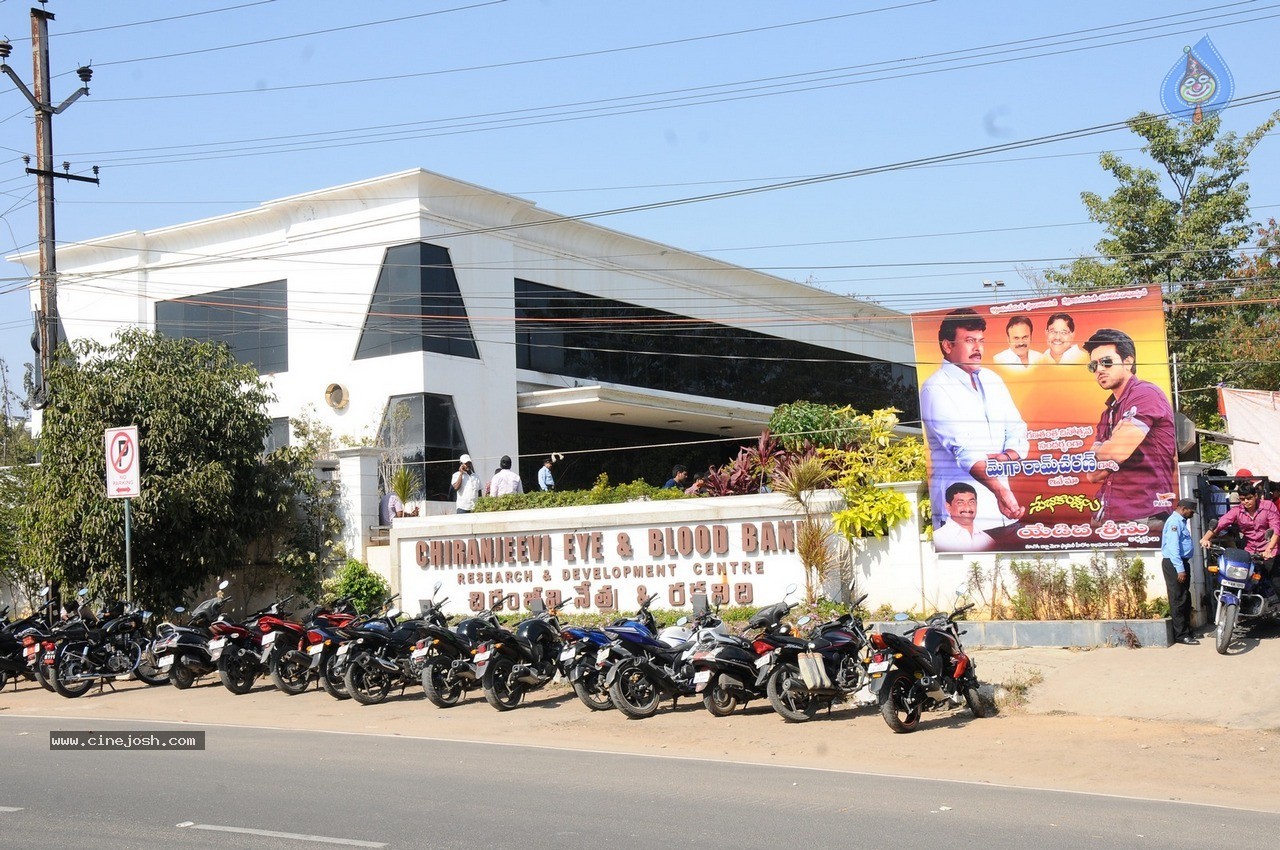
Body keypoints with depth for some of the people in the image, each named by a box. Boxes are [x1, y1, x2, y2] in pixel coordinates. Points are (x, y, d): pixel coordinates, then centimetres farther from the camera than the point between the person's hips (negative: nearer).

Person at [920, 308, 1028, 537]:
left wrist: (1007, 457, -11)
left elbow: (1018, 432, 12)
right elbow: (962, 448, -19)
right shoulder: (936, 388, -8)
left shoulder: (992, 380, 15)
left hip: (1001, 497, 6)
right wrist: (999, 489, -31)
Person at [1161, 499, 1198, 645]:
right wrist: (1180, 569, -26)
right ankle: (1181, 634, -7)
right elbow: (1173, 547, -23)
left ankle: (1186, 630, 21)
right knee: (1178, 600, -8)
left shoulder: (1180, 521, 18)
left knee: (1185, 599, 14)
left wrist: (1184, 567, 18)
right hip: (1174, 563, -11)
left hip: (1181, 563, 11)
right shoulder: (1174, 522, -15)